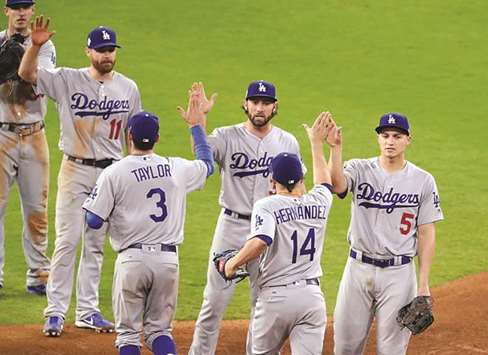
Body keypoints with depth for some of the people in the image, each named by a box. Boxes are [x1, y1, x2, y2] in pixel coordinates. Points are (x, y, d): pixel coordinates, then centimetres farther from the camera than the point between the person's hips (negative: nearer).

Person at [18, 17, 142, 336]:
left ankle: (88, 311, 16)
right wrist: (36, 45, -34)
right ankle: (56, 312, -2)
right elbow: (26, 73, -16)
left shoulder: (128, 88, 4)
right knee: (67, 241, -7)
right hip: (75, 170, -3)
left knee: (95, 245, 10)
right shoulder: (67, 80, -5)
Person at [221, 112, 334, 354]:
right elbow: (324, 182, 31)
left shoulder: (267, 205, -8)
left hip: (276, 296, -3)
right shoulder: (319, 202, 6)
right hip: (312, 296, 3)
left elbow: (260, 242, -26)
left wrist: (232, 264, -11)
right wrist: (317, 143, 42)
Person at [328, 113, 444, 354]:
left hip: (398, 273, -1)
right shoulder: (360, 170, -1)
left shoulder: (423, 181, -1)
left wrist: (423, 283, -4)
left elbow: (427, 232, 1)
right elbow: (337, 184, -24)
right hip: (359, 268, 1)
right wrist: (336, 148, -40)